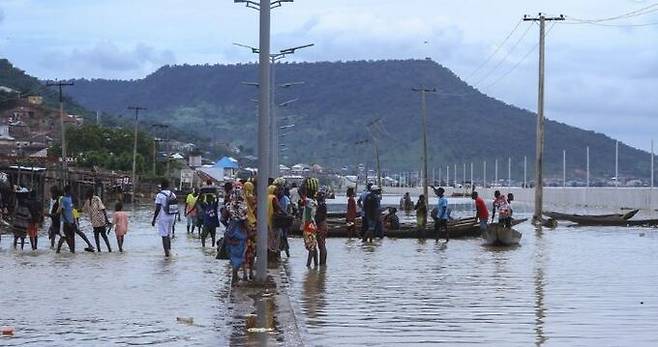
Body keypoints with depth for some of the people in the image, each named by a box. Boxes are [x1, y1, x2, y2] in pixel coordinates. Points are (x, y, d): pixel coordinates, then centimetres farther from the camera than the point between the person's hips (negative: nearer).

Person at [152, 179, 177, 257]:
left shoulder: (159, 195, -14)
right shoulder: (173, 194, 4)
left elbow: (158, 209, -17)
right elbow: (175, 207, 9)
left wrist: (154, 219, -11)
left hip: (163, 218, -6)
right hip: (171, 217, 6)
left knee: (164, 235, -1)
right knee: (168, 233, 21)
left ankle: (167, 253, -3)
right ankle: (169, 249, 27)